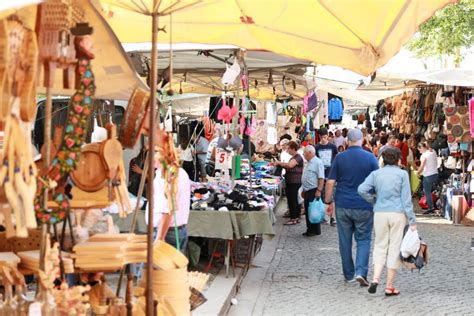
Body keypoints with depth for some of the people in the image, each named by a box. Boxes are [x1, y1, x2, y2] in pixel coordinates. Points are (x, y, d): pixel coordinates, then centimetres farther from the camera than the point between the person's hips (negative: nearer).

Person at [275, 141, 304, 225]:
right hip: (291, 181, 10)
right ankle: (296, 218, 17)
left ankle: (293, 218, -7)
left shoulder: (298, 157, -13)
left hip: (295, 182, -10)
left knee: (292, 200, -9)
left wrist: (279, 163, -17)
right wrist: (281, 165, 10)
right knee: (294, 200, 12)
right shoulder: (293, 157, 20)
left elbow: (290, 165, -28)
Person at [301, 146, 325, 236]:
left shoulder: (317, 162, -13)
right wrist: (304, 190, 24)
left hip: (314, 191, -9)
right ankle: (309, 229, 18)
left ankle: (316, 230, 2)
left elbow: (321, 178, -19)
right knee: (307, 211, 11)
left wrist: (319, 190, -24)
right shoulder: (308, 163, 18)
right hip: (307, 191, 9)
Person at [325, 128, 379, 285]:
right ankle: (361, 271, -11)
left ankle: (349, 275, 17)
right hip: (364, 206, -1)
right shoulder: (370, 158, -2)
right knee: (363, 239, 6)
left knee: (345, 240, 10)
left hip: (343, 205, 1)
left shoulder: (339, 158, 0)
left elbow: (330, 182, -1)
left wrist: (328, 202, 9)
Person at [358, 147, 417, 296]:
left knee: (380, 246, 12)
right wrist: (412, 221, -2)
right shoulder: (402, 174, -1)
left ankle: (376, 278, -8)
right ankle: (389, 286, 7)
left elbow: (362, 190, -6)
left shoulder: (376, 174, 6)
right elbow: (406, 199, -4)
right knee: (395, 247, 4)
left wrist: (374, 201, 9)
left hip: (380, 213, 2)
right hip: (398, 213, -2)